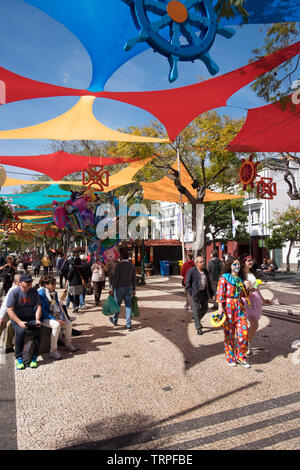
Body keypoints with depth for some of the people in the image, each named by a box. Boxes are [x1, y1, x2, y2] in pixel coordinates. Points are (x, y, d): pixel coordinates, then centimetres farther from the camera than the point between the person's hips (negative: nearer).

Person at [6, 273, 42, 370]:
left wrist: (37, 320, -13)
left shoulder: (34, 292, 1)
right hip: (17, 319, -2)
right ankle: (19, 358, -16)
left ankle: (34, 358, -13)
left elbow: (38, 306, 3)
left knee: (38, 331, -27)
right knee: (21, 331, -33)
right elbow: (10, 310, -14)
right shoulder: (14, 292, -10)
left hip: (31, 318, 2)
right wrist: (20, 322, -24)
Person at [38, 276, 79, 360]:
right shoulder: (41, 293, -15)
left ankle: (68, 344, 15)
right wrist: (55, 319, -23)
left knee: (68, 324, -9)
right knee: (56, 325, -33)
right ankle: (53, 351, -25)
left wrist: (62, 317, -5)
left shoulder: (54, 293, 9)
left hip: (55, 316, 8)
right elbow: (42, 310, -19)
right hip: (45, 317, -8)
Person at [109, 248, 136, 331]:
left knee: (117, 305, 14)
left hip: (119, 287, -3)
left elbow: (115, 277, -13)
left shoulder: (119, 264, -12)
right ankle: (128, 325, 4)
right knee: (128, 306, 4)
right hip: (129, 288, 4)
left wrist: (113, 289, -8)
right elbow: (134, 279, 7)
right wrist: (134, 289, 16)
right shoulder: (132, 265, 2)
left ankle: (115, 320, 35)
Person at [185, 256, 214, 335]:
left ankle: (196, 318, 39)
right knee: (196, 310, 1)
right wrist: (192, 293, -14)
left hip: (204, 293, 6)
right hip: (196, 294, -6)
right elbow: (187, 284, -8)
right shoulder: (191, 271, -10)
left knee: (205, 308, 13)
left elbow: (208, 283, 16)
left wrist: (211, 293, 9)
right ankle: (198, 328, 12)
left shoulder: (205, 271, 8)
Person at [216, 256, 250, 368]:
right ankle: (230, 357, 22)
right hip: (228, 306, -5)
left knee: (244, 332, 0)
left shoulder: (240, 278, 12)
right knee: (229, 334, 5)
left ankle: (240, 357, 18)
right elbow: (220, 293, -11)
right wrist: (220, 307, -20)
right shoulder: (224, 278, -5)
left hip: (239, 306, 5)